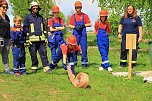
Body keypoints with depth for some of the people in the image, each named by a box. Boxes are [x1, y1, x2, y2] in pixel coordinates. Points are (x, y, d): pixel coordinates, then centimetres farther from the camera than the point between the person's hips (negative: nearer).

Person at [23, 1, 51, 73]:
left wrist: (45, 37, 16)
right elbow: (25, 29, 1)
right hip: (32, 39, -3)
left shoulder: (40, 17, 16)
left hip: (41, 39, 3)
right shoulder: (28, 17, 3)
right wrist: (27, 39, -6)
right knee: (33, 54, 4)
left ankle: (46, 67, -4)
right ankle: (34, 67, 16)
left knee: (44, 53, -4)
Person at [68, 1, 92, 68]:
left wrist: (83, 25, -12)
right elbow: (69, 25, 10)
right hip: (75, 34, 1)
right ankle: (74, 62, 16)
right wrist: (75, 27, -9)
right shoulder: (73, 16, 9)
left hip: (83, 34, -1)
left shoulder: (85, 15, 6)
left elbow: (90, 24, 4)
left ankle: (84, 63, 5)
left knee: (84, 49, -3)